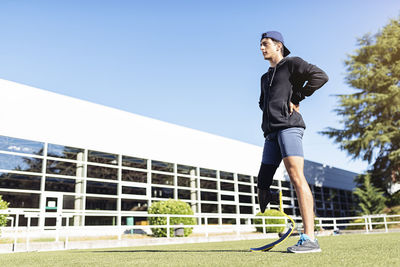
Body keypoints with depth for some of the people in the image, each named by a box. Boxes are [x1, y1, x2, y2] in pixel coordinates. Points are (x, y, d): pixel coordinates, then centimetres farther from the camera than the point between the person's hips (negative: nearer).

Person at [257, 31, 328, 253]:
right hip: (272, 133, 9)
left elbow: (320, 76, -6)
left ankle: (310, 239, -20)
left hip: (289, 127, -9)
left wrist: (296, 99, -6)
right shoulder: (265, 77, 30)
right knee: (263, 185, 1)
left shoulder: (291, 64, 8)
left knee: (296, 177, -19)